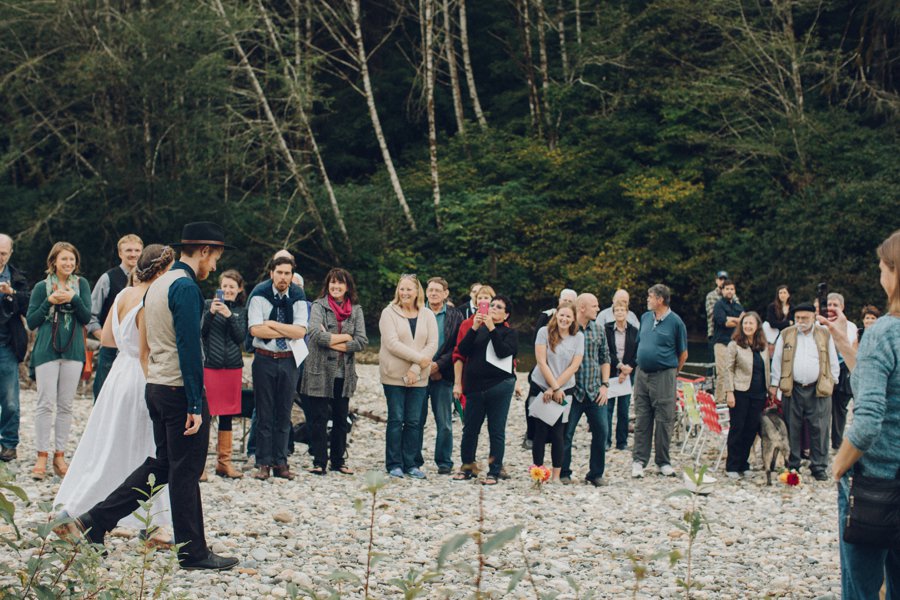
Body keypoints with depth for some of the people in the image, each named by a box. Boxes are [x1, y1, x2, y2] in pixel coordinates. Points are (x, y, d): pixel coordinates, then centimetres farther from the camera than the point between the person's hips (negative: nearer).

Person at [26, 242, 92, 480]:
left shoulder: (81, 284, 7)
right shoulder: (42, 287, 2)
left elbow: (87, 317, 0)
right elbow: (31, 322, 1)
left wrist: (74, 298, -15)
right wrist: (49, 301, -11)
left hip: (73, 350, 2)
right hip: (47, 350, -2)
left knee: (66, 405, 5)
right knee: (46, 403, -6)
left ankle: (60, 455, 11)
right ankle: (42, 456, -1)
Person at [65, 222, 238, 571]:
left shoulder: (156, 286, 14)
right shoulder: (186, 287, -15)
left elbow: (144, 347, 19)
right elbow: (189, 349, -20)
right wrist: (195, 406, -20)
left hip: (156, 387, 9)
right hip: (180, 389, -9)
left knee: (160, 465, 16)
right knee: (186, 471, -1)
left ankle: (94, 523, 15)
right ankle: (193, 553, 9)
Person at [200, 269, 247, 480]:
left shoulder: (241, 311, 9)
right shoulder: (208, 305, 3)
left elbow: (241, 337, -2)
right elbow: (201, 333, -3)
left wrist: (229, 316, -14)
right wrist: (210, 314, -18)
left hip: (232, 367, 3)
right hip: (209, 365, -3)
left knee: (227, 415, 8)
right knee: (204, 413, -5)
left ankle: (224, 461, 16)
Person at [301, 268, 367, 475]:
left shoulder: (356, 310, 7)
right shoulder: (319, 306, -1)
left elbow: (362, 341, -4)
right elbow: (316, 334, -18)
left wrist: (333, 342, -12)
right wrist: (345, 337, -11)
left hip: (344, 373, 3)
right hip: (320, 371, -3)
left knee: (341, 419, 10)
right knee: (318, 419, -2)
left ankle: (338, 460, 19)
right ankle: (319, 462, 4)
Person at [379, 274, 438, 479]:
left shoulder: (427, 316, 7)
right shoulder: (389, 313, -2)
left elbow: (432, 345, -1)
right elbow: (392, 343, -12)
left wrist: (416, 369, -12)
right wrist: (419, 358, -15)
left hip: (418, 377, 3)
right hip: (394, 376, -3)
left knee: (413, 421, 4)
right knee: (396, 419, -1)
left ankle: (410, 464, 11)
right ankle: (394, 464, 6)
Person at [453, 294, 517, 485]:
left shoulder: (509, 333, 4)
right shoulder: (478, 329, 12)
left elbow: (502, 352, -14)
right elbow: (462, 350, 1)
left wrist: (492, 328, -14)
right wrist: (474, 328, -9)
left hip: (499, 387, -3)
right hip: (475, 387, 3)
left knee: (496, 431, 1)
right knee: (470, 429, 8)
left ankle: (494, 472, 7)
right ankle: (467, 467, 20)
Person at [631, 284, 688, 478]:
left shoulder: (675, 322, -5)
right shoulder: (645, 317, 10)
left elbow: (683, 354, 2)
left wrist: (671, 373, 7)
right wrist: (642, 364, 14)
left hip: (664, 376, -4)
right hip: (641, 374, 4)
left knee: (664, 421, 1)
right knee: (641, 420, 5)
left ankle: (663, 462, 10)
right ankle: (639, 460, 9)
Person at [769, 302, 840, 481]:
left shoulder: (825, 335, 7)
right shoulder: (785, 335, 7)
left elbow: (833, 361, 12)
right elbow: (777, 361, 9)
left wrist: (832, 382, 7)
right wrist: (774, 384, 5)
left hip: (819, 390, 0)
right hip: (792, 390, 0)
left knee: (819, 429, 0)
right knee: (793, 429, 5)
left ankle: (818, 467, 7)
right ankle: (792, 466, 14)